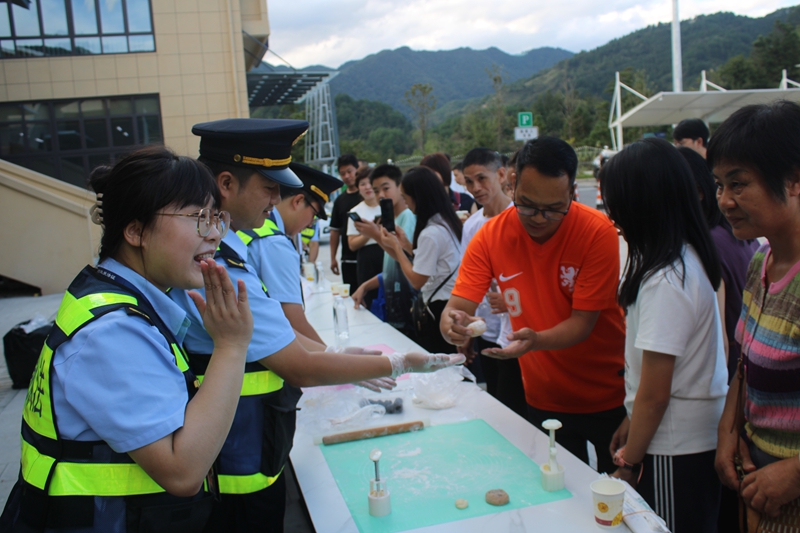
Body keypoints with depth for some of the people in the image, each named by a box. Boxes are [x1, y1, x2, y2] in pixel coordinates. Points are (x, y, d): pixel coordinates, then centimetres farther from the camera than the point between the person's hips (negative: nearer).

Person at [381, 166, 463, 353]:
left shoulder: (430, 233, -22)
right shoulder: (447, 222, 7)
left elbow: (416, 280, -16)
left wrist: (396, 247, -6)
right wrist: (406, 244, 10)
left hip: (439, 308, -9)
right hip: (453, 302, 10)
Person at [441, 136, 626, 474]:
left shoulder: (598, 232, -20)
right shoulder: (490, 236, -12)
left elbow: (583, 323, -20)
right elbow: (458, 306, -15)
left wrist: (535, 340, -40)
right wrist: (452, 322, -39)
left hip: (608, 397, -2)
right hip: (544, 399, 2)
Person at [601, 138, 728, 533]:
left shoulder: (666, 281, -24)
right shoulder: (688, 259, 4)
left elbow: (654, 393, -20)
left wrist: (628, 463, -9)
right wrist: (630, 424, 16)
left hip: (674, 451, -9)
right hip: (699, 437, 9)